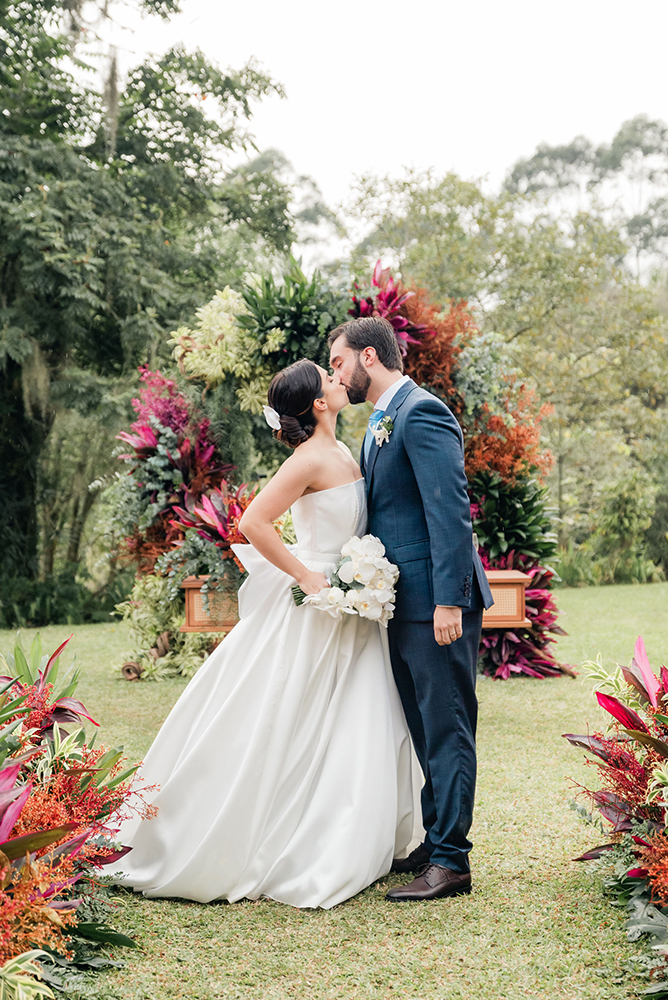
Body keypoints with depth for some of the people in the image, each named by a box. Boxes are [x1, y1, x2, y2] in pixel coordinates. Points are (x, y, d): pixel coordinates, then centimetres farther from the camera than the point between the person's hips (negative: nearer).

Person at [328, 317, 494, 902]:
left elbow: (451, 510, -20)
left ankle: (451, 862, 2)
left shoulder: (422, 413, -12)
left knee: (447, 732, -4)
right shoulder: (383, 423, 19)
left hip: (436, 600, -10)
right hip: (405, 605, 10)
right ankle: (434, 844, 25)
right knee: (425, 732, 15)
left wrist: (448, 601, -24)